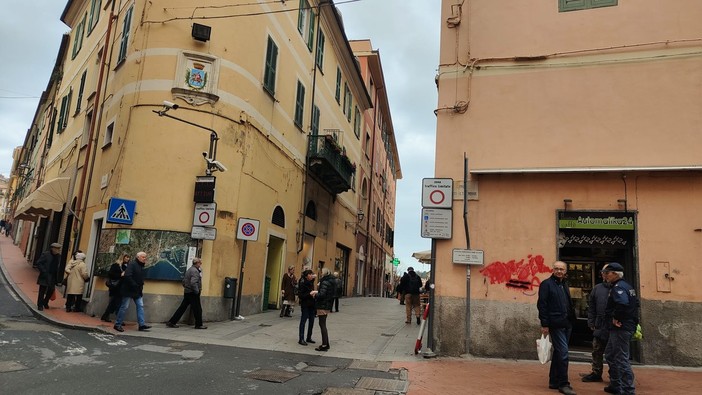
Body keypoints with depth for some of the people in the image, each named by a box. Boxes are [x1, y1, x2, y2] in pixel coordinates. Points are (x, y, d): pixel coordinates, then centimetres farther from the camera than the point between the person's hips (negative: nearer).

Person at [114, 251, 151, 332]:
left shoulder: (141, 266, 13)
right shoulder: (132, 264, -14)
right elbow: (127, 276, -25)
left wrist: (141, 287, 8)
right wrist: (134, 285, -24)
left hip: (137, 291, 9)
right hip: (129, 289, -9)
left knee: (140, 306, 3)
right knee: (124, 307, -2)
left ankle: (142, 324, 3)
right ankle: (117, 325, 10)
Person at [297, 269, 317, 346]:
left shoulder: (311, 282, 9)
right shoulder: (302, 283, -14)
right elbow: (300, 295, -17)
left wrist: (314, 293, 5)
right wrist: (310, 294, -24)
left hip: (311, 304, 8)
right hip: (305, 305, -8)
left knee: (311, 321, 11)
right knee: (303, 321, -3)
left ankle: (309, 338, 23)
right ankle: (301, 339, 3)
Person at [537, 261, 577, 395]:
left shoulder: (565, 284, 15)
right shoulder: (546, 284, -6)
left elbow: (569, 304, 18)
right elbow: (542, 305, -11)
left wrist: (571, 320, 9)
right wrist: (544, 324, -15)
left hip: (567, 324, 7)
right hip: (556, 324, -7)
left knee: (559, 352, 13)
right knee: (563, 352, -9)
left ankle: (554, 381, 22)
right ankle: (563, 384, -1)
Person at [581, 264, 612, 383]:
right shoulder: (597, 288, 9)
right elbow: (591, 307, 11)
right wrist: (591, 322, 7)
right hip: (600, 326, 4)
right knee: (597, 351, 11)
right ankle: (596, 373, 23)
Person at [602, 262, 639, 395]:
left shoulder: (618, 287, -17)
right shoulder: (626, 286, 16)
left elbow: (622, 303, -35)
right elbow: (635, 303, 25)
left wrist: (616, 318, -22)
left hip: (620, 328, -11)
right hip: (625, 326, 11)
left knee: (621, 358, -5)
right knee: (610, 355, 19)